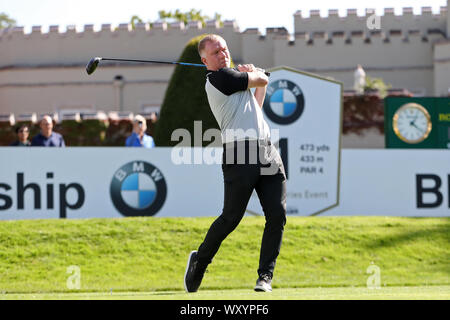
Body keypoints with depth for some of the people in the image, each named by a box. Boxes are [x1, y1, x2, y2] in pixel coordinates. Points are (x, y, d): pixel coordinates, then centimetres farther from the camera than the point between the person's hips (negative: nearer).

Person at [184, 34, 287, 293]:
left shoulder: (233, 77, 24)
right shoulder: (219, 78, -6)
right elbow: (263, 80, 3)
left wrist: (253, 74, 29)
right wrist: (256, 73, 25)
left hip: (268, 152, 8)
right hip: (240, 152, -8)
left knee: (277, 215, -5)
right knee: (231, 218, -6)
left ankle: (266, 275, -2)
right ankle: (200, 261, 18)